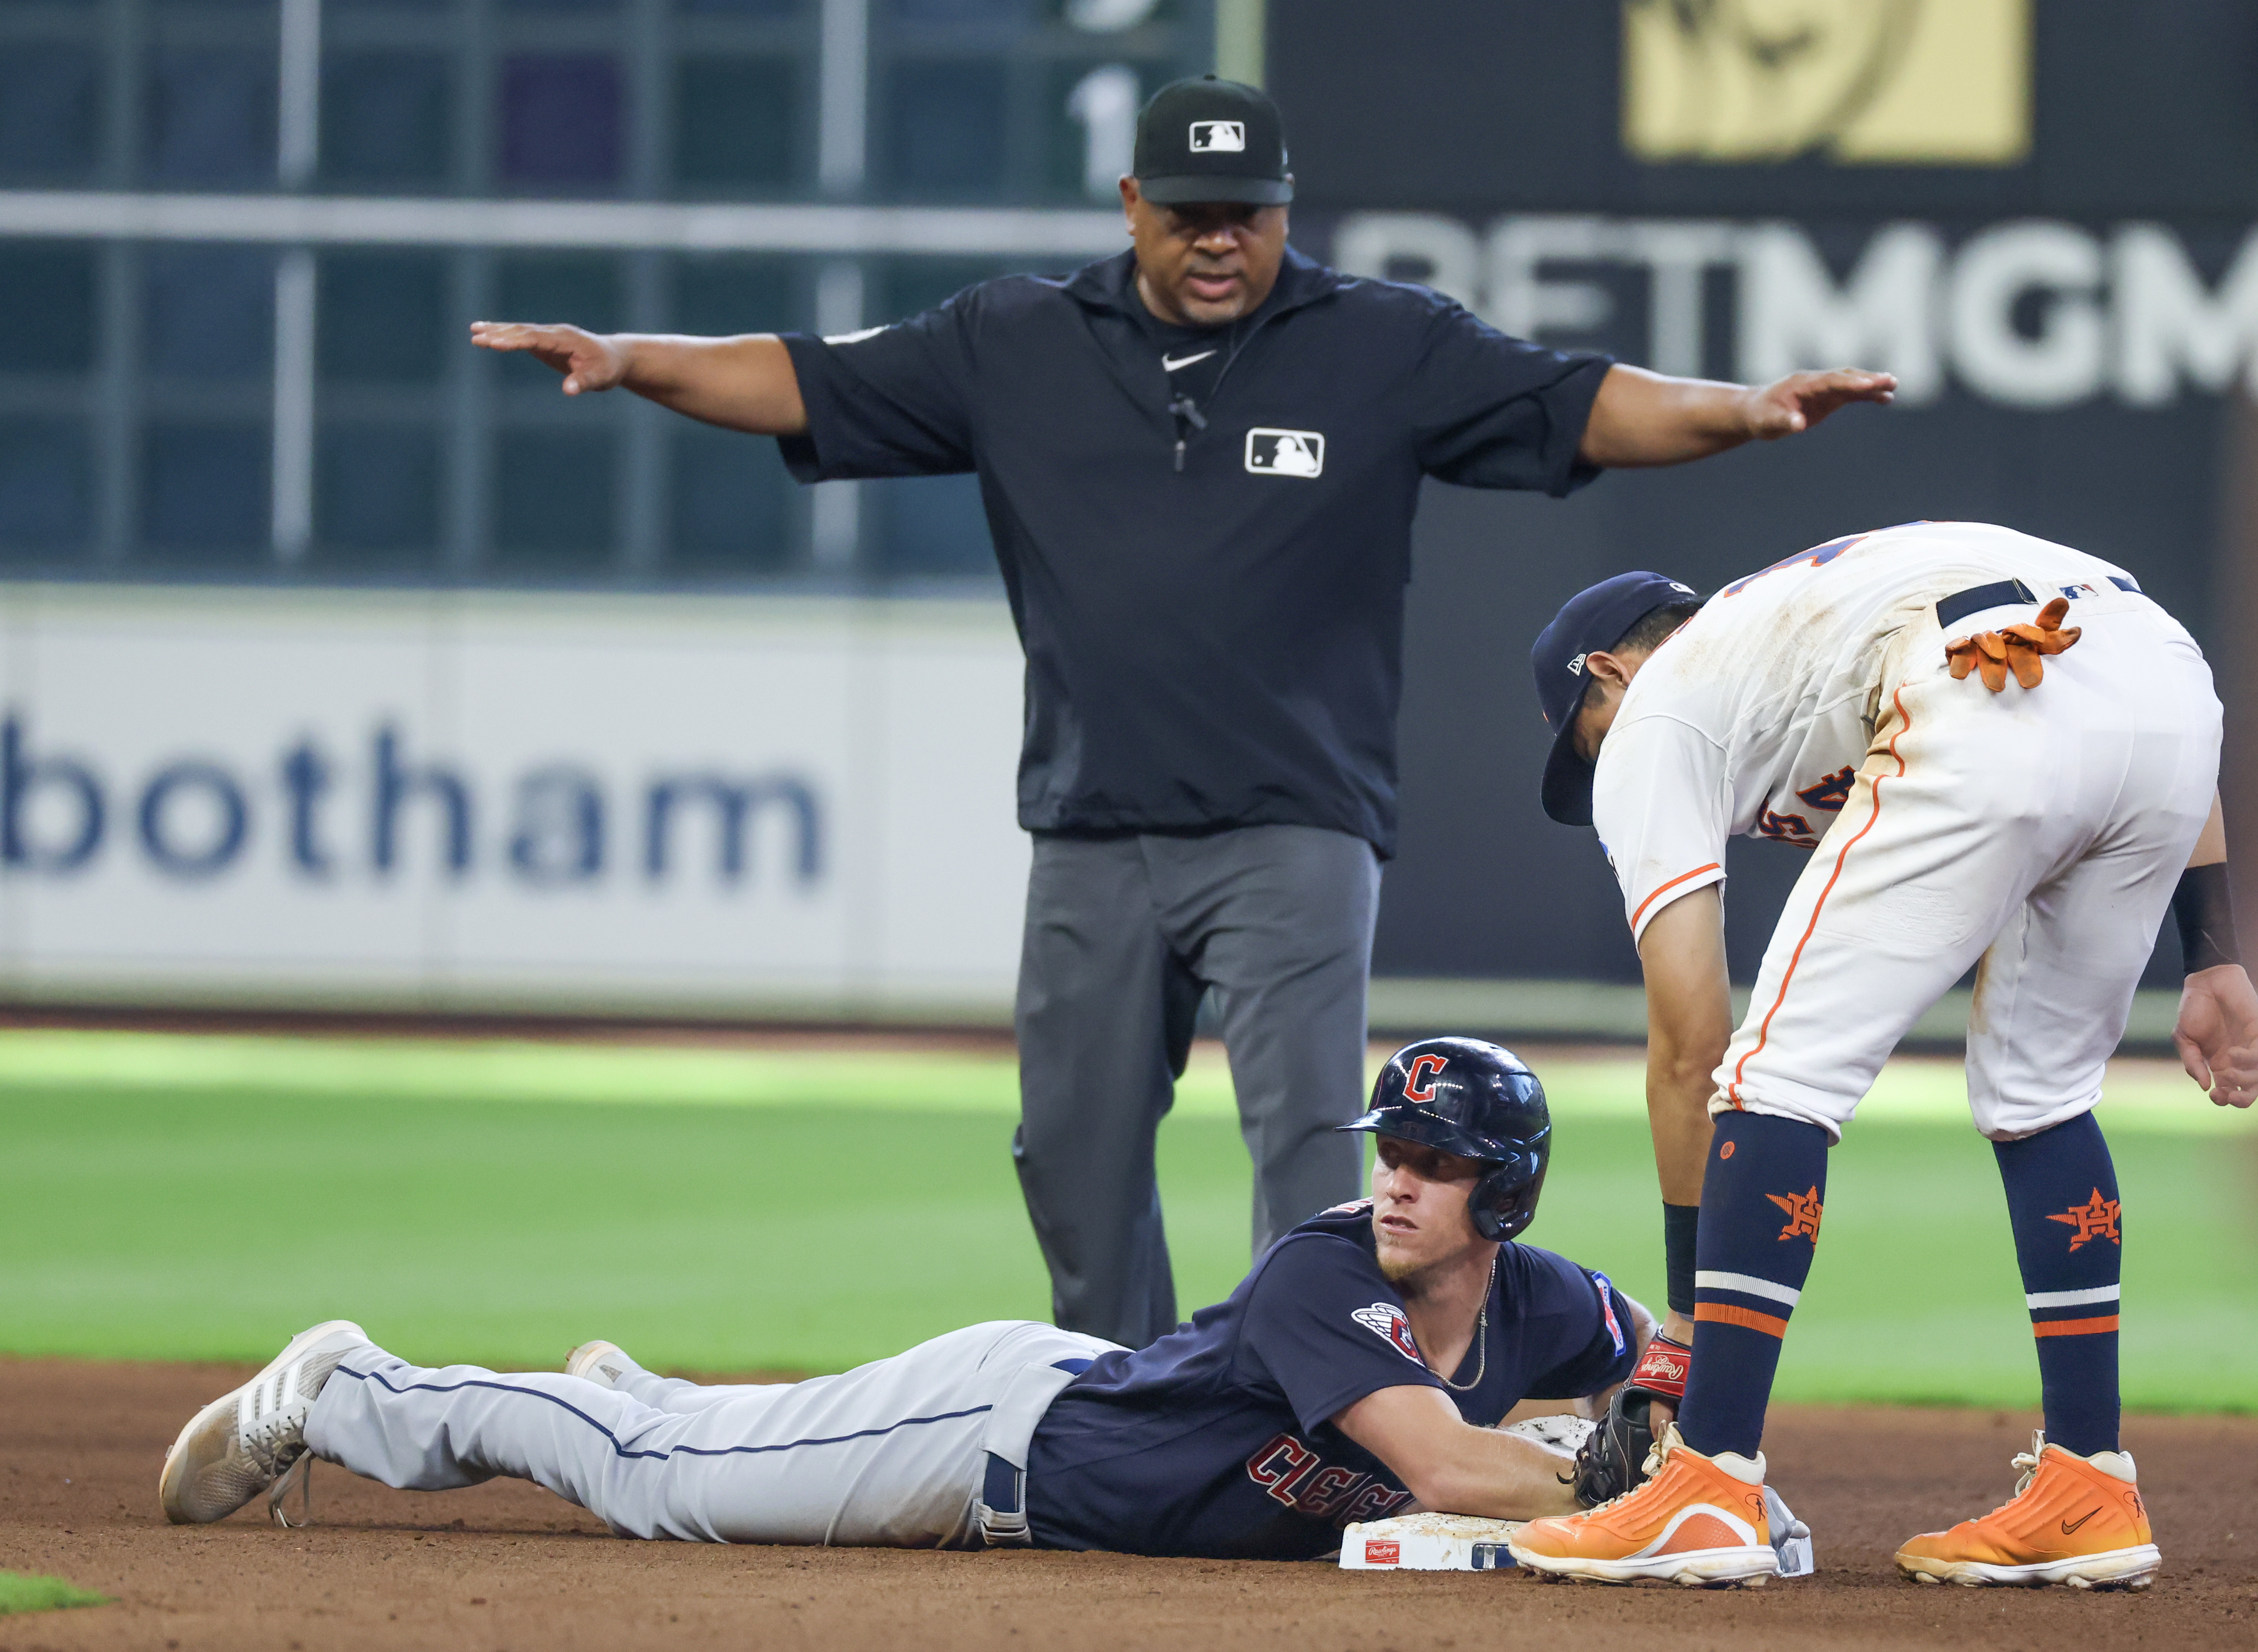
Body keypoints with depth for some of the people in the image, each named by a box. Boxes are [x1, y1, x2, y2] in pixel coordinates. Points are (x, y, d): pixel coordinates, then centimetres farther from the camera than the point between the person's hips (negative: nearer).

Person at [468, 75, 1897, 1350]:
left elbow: (1584, 407, -5)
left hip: (1295, 833, -3)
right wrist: (627, 359, -7)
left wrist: (1746, 411, -22)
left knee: (1306, 1134, -16)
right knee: (1076, 1150, 9)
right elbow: (805, 386, 6)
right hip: (1093, 838, 3)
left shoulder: (1386, 351, 1)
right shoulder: (1019, 346, 7)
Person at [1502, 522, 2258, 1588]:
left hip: (2002, 720, -7)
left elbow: (1689, 1036, 16)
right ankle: (2088, 1494, 22)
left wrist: (1685, 1320, 20)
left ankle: (1709, 1492, 0)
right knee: (2039, 1091, 24)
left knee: (1783, 1071, 4)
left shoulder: (1647, 720, 24)